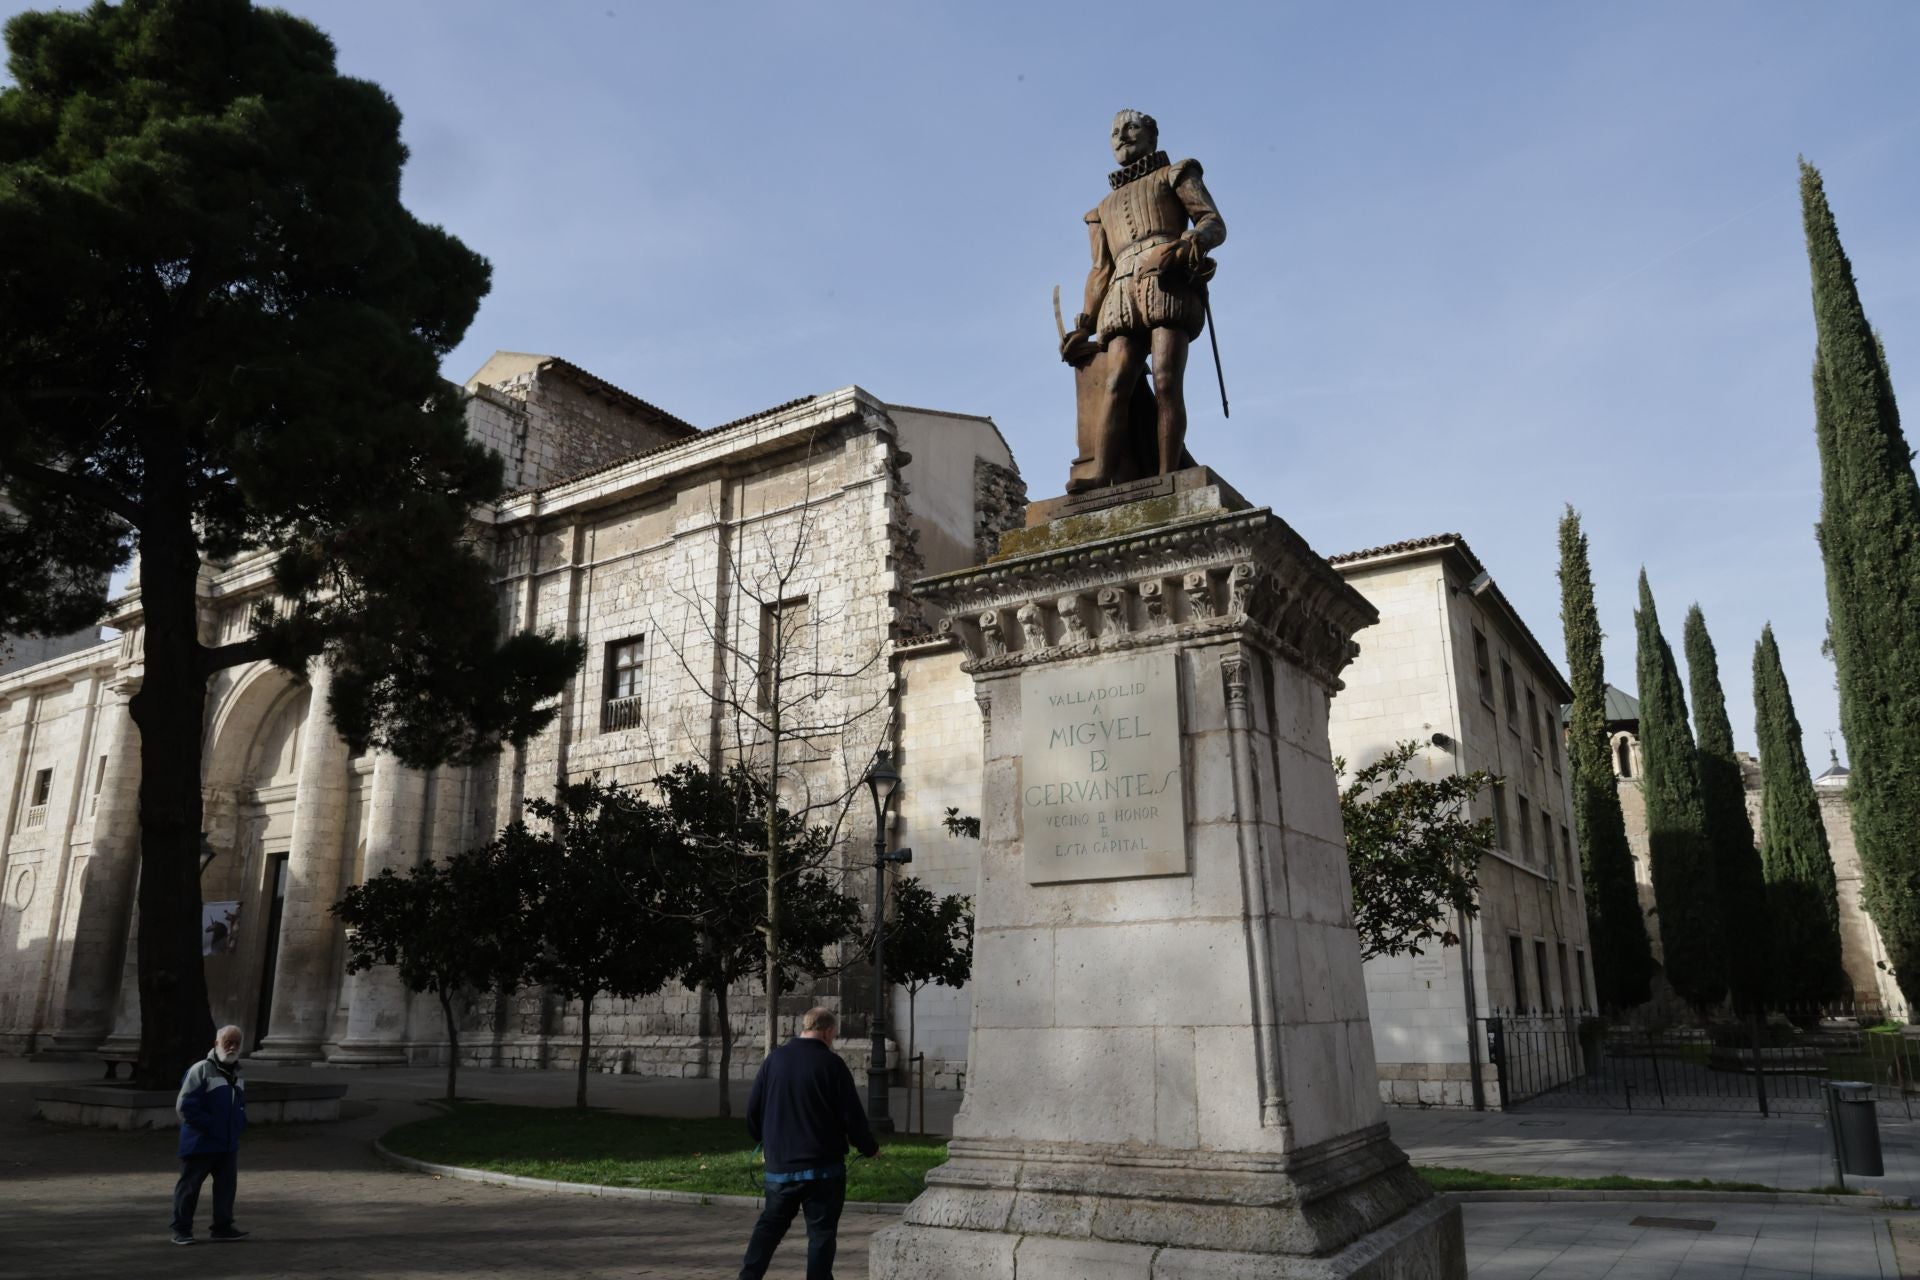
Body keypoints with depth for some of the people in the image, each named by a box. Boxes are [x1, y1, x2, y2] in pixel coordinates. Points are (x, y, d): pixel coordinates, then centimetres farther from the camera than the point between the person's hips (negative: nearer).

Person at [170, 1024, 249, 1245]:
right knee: (190, 1184, 3)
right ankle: (181, 1229, 15)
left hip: (228, 1144, 7)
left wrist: (238, 1125, 6)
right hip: (200, 1143, -7)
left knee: (227, 1183, 9)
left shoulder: (237, 1075, 13)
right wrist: (209, 1126, -17)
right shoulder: (200, 1070, -12)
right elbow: (185, 1105, -16)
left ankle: (222, 1227, 18)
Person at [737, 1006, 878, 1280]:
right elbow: (853, 1115, -9)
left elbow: (753, 1109, 9)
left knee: (769, 1226, 18)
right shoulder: (831, 1064, -10)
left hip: (779, 1165, 4)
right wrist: (869, 1146, 8)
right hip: (823, 1166, -4)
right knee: (821, 1232, 6)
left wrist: (762, 1138, 27)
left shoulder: (774, 1059, 4)